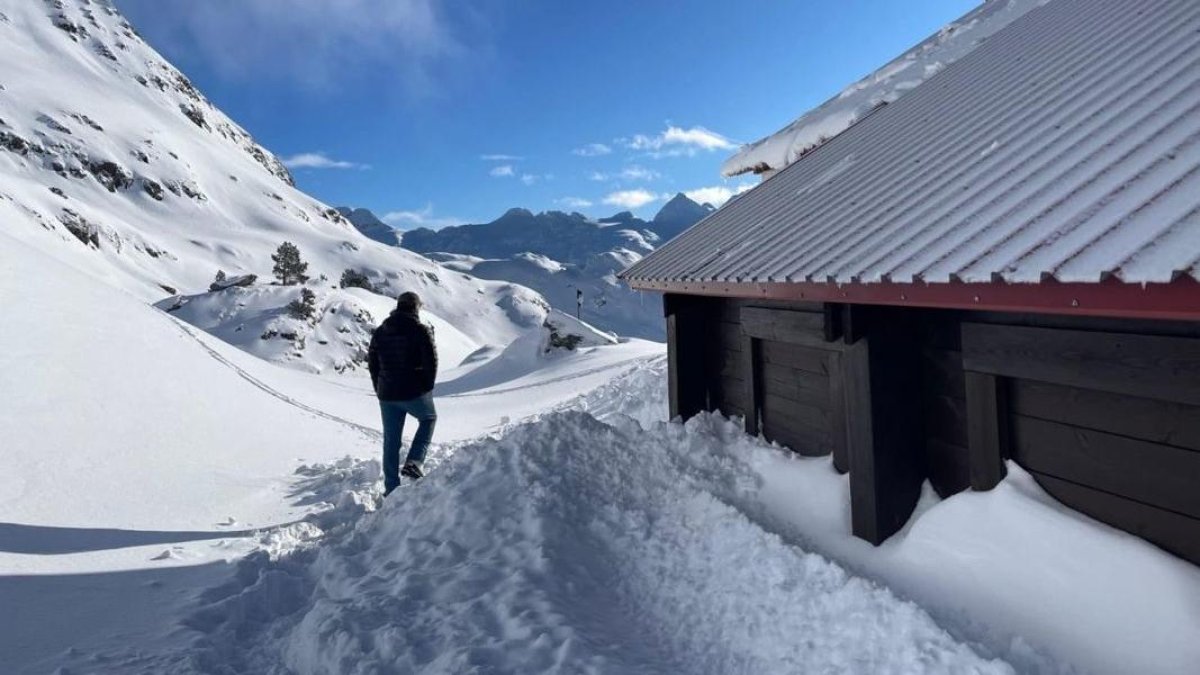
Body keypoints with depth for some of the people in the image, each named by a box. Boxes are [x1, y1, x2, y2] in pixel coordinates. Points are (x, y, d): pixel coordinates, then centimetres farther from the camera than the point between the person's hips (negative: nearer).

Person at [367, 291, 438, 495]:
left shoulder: (380, 332, 7)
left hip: (387, 395, 4)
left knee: (391, 441, 13)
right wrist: (427, 387, 3)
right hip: (415, 393, -4)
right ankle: (414, 462, 7)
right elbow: (431, 362, -11)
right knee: (429, 418, 24)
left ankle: (391, 488, 18)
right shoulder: (421, 330, -9)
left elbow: (372, 363, 11)